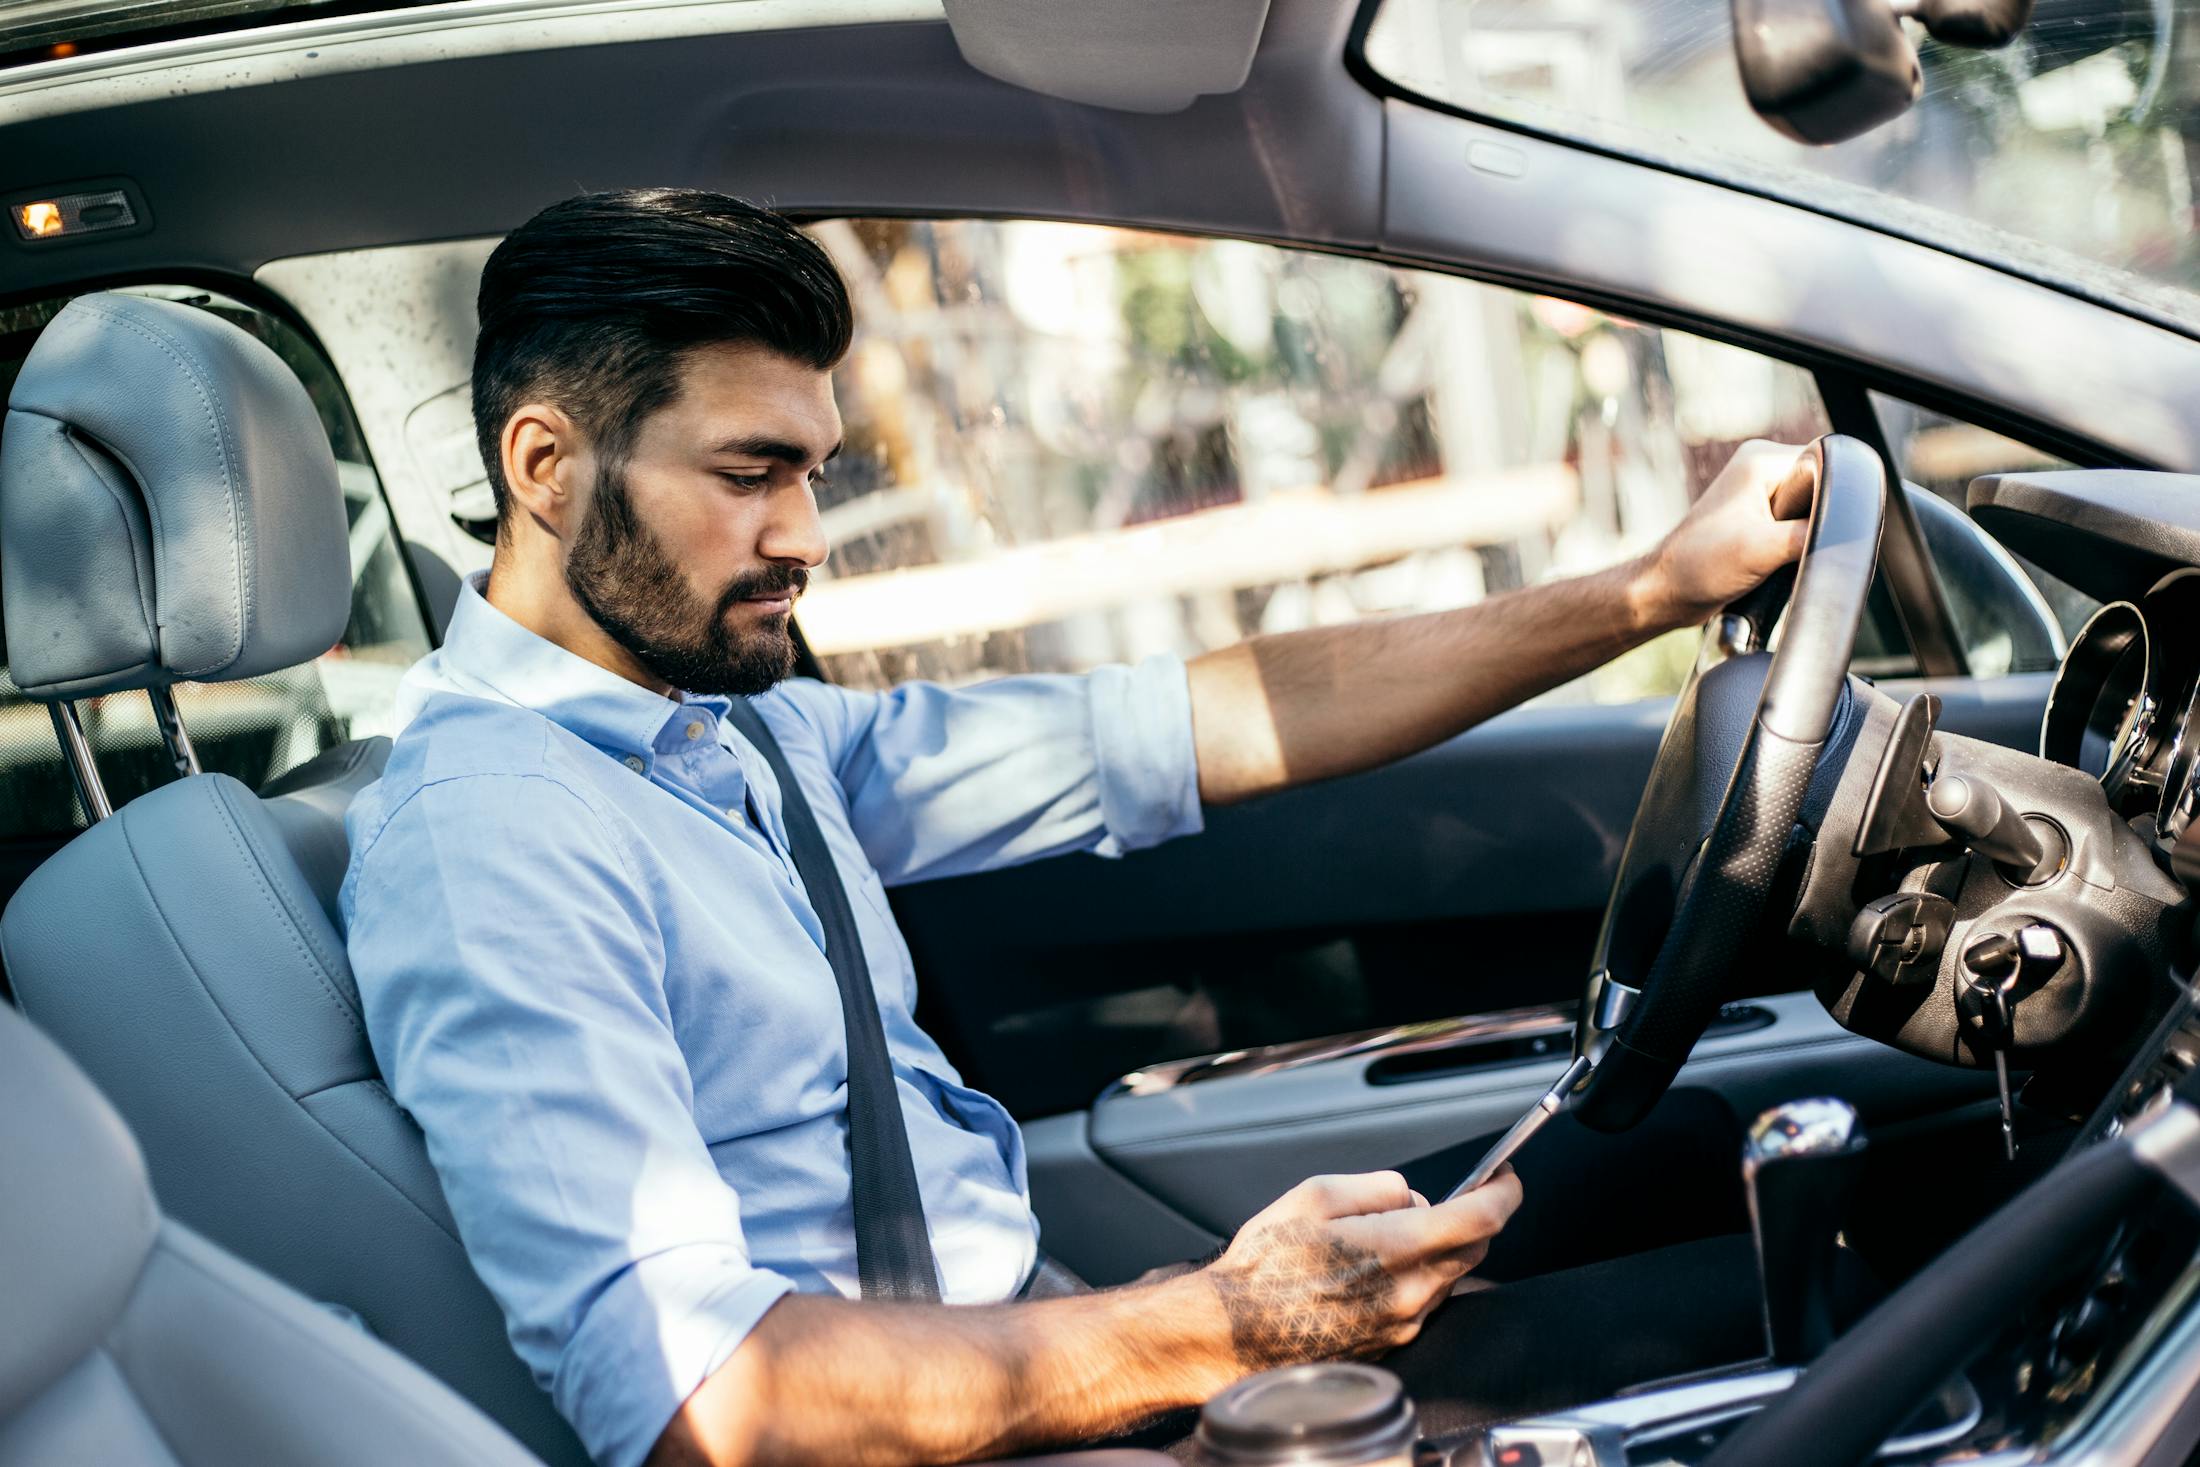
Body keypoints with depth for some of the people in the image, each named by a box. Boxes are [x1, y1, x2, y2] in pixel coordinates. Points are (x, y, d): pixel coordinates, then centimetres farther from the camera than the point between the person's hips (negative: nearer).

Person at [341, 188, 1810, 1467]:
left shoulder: (756, 728, 8)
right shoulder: (480, 829, -20)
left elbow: (1169, 732, 6)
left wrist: (1652, 591, 5)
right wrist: (1225, 1327, -34)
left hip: (1029, 1343, 9)